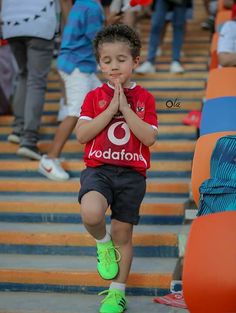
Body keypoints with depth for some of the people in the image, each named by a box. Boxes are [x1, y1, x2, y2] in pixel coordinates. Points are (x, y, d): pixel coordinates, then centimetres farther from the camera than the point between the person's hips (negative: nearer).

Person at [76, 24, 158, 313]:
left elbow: (150, 138, -8)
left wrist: (125, 108, -14)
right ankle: (103, 244, 3)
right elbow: (81, 135, -7)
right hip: (98, 169, -1)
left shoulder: (145, 99, 4)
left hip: (131, 174, 1)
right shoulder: (94, 97, 4)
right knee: (91, 214, -32)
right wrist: (111, 109, -13)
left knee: (123, 235, 9)